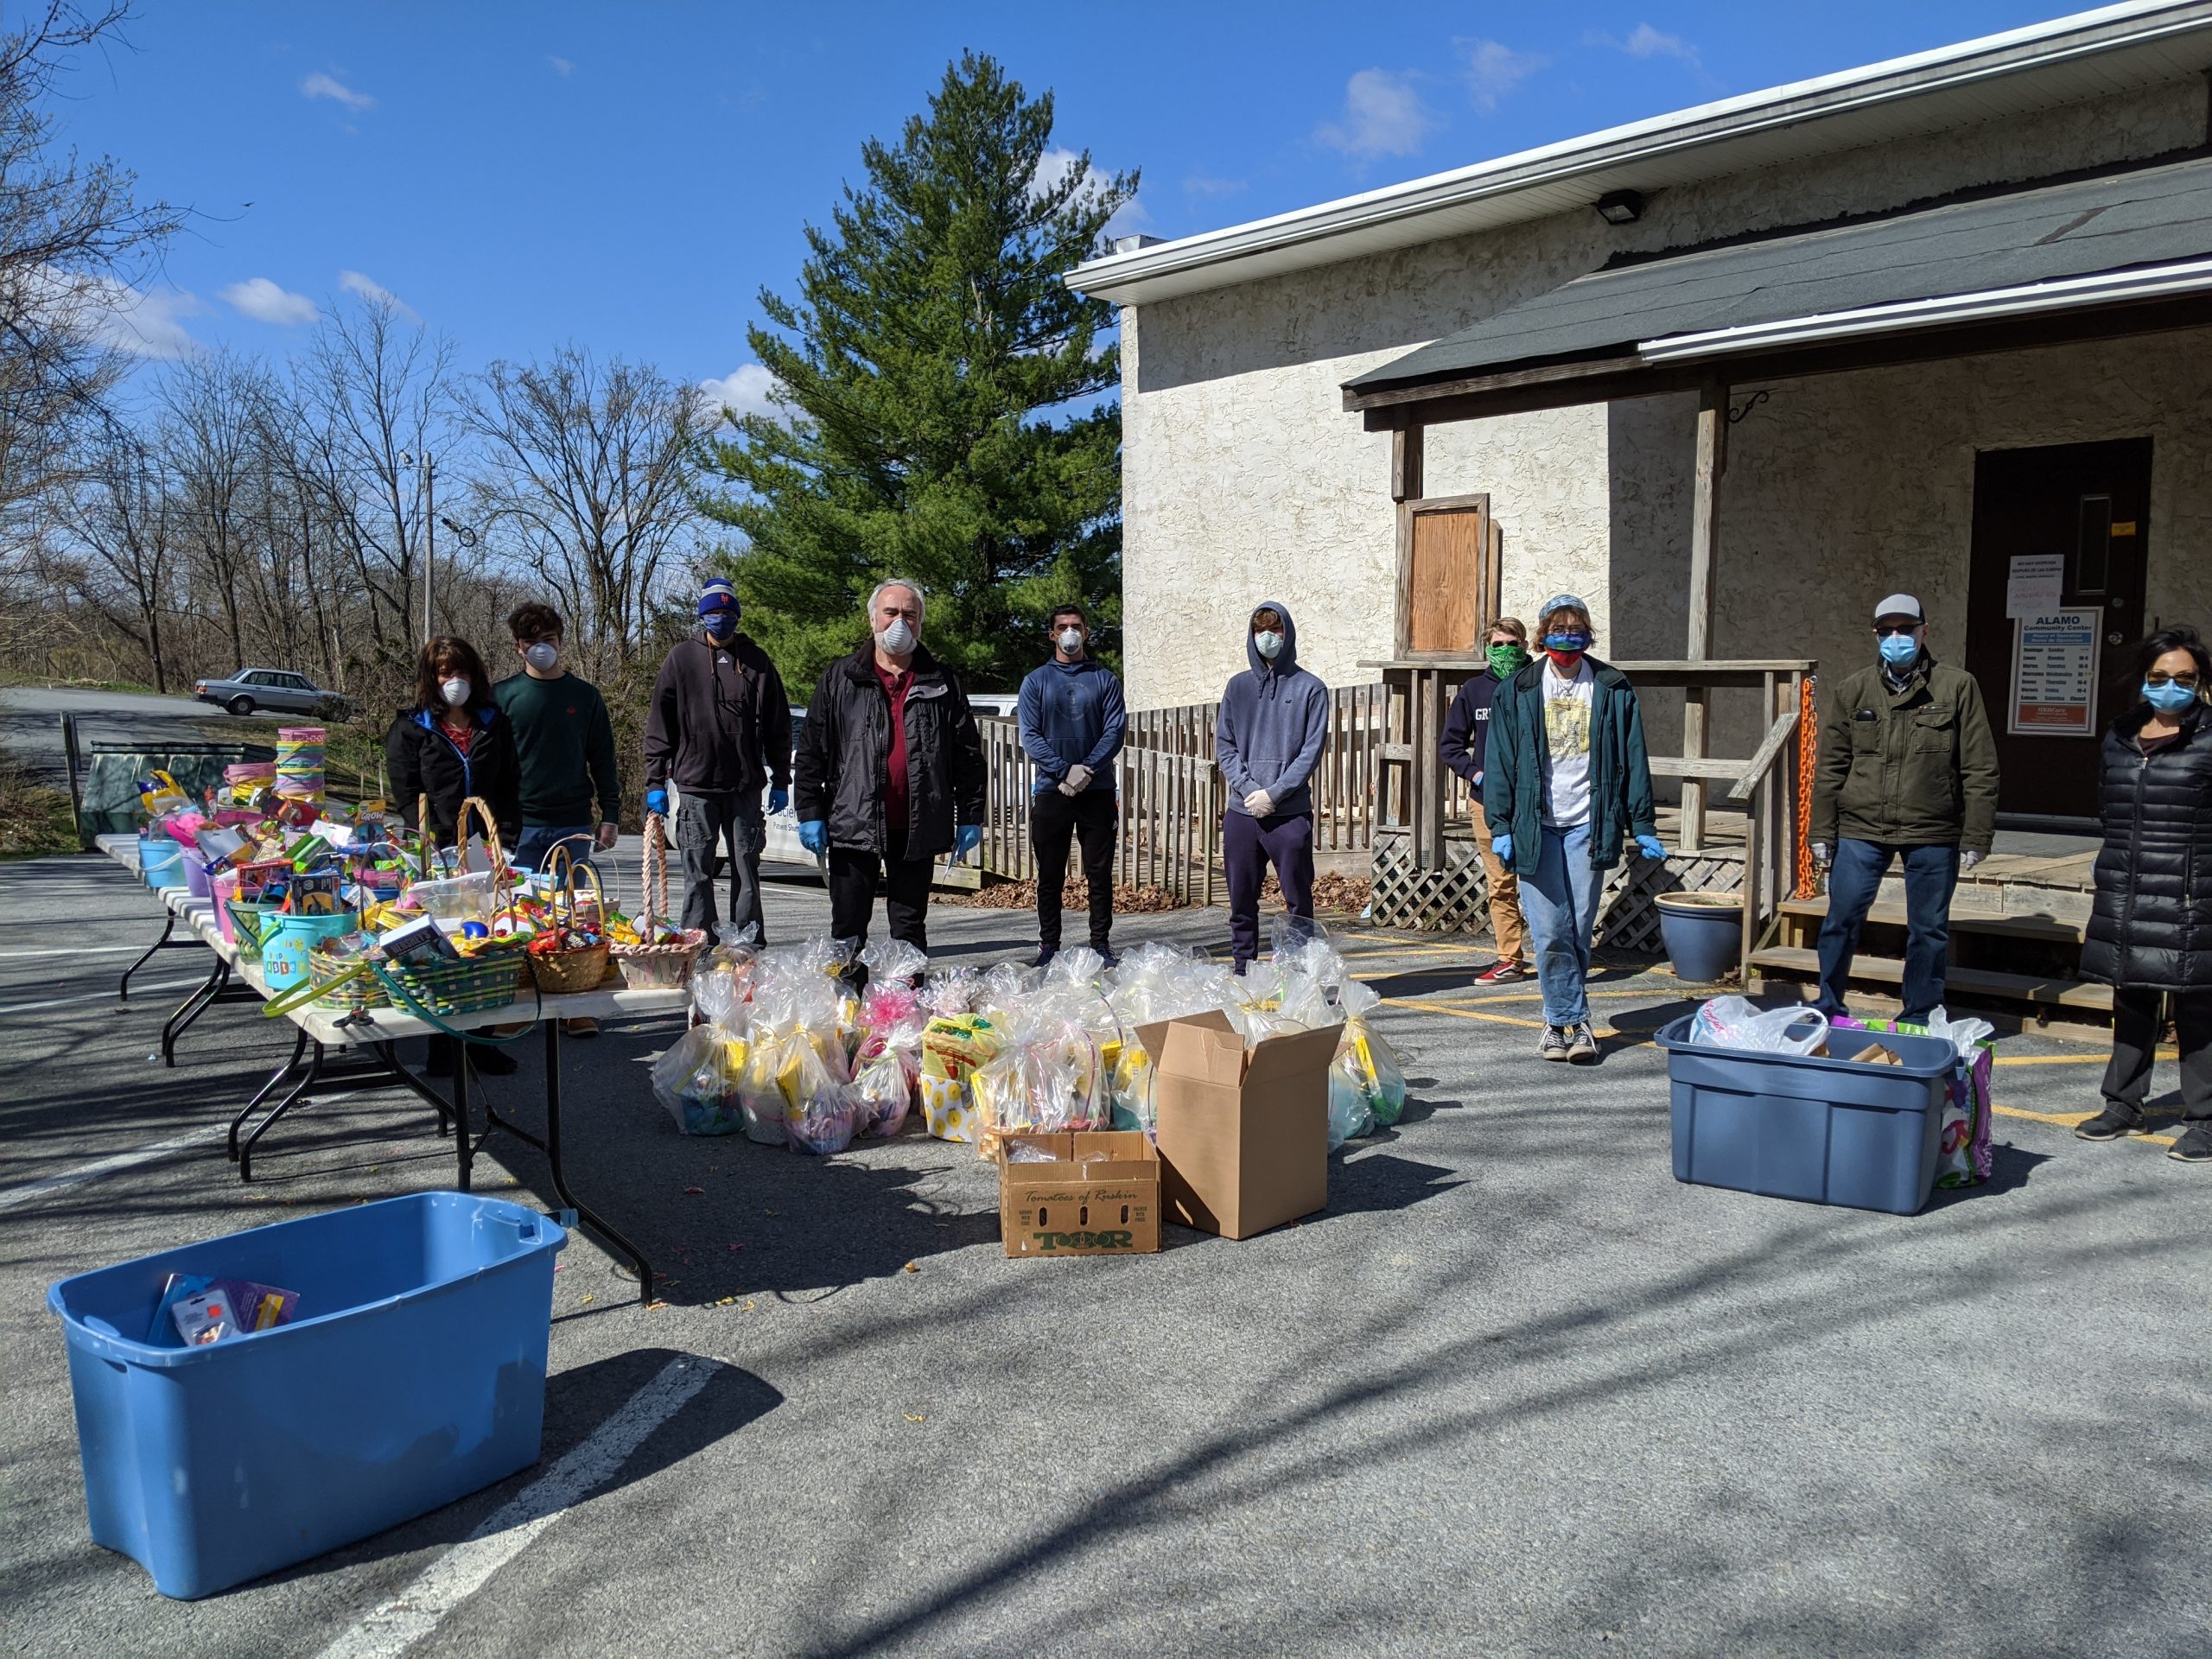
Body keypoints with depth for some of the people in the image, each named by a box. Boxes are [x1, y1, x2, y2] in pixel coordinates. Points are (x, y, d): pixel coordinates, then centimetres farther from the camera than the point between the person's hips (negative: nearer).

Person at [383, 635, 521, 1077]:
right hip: (437, 859, -2)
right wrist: (438, 851, -12)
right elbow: (407, 798, -1)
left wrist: (505, 843, 1)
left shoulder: (495, 725, 15)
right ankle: (442, 1045, 5)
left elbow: (509, 789, 14)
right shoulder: (410, 729, 7)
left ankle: (479, 1039, 9)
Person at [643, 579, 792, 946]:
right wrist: (655, 781, -2)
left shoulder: (756, 661, 8)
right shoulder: (682, 658, 5)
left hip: (746, 785, 1)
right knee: (698, 874, 1)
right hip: (695, 783, -1)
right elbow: (659, 725, 4)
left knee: (747, 871, 6)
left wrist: (780, 781, 5)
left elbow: (778, 726, 9)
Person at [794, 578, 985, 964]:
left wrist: (970, 817, 3)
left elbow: (968, 755, 7)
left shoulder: (942, 683, 8)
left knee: (910, 929, 10)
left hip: (917, 830, 1)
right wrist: (809, 813, -4)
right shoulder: (839, 679, 5)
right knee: (848, 931, 5)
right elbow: (812, 751, 3)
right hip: (853, 826, -1)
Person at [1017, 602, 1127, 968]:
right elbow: (1030, 735, -1)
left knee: (1100, 872, 3)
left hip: (1098, 790, 0)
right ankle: (1049, 945, 13)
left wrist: (1088, 769, -15)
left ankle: (1101, 943, 11)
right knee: (1050, 875, 5)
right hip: (1051, 790, 0)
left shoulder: (1105, 679, 8)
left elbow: (1115, 731, 0)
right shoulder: (1036, 681, 8)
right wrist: (1063, 771, -15)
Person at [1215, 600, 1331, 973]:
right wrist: (1248, 789, -8)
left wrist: (1274, 793, -12)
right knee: (1242, 901, 7)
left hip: (1291, 813, -3)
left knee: (1299, 900, 0)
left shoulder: (1310, 688, 4)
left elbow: (1312, 750, -3)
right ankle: (1243, 974, 17)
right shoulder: (1238, 687, 13)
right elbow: (1224, 745, 7)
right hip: (1241, 813, 3)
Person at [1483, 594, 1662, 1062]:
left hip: (1589, 825, 0)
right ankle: (1573, 1019, 9)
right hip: (1535, 826, 0)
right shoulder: (1516, 690, 5)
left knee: (1579, 931, 2)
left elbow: (1633, 761, 7)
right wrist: (1500, 826, -3)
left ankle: (1562, 1018, 16)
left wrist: (1643, 826, 4)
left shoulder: (1613, 689, 6)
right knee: (1550, 932, -3)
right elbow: (1500, 761, 4)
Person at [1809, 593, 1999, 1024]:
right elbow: (1829, 767, 6)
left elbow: (1980, 771, -1)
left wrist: (1975, 838, -5)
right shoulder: (1852, 690, 6)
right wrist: (1822, 831, 2)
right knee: (1841, 921, 1)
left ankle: (1920, 1022, 21)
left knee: (1929, 931, 8)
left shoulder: (1958, 687, 0)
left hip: (1933, 833, -1)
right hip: (1861, 828, 1)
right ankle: (1828, 1013, 15)